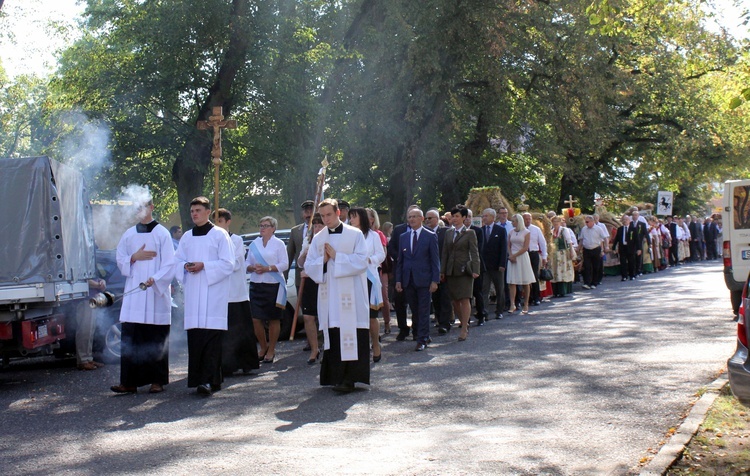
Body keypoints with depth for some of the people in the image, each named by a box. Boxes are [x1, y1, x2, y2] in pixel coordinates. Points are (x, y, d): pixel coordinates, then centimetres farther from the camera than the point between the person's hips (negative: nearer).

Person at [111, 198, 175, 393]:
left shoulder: (162, 233, 2)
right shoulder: (129, 234, 14)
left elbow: (169, 264, -4)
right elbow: (120, 260, 14)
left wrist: (155, 279, -19)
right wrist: (135, 257, -6)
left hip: (156, 293, -3)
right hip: (133, 293, 4)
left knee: (156, 339, 0)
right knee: (130, 338, -1)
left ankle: (157, 380, 7)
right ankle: (130, 382, 2)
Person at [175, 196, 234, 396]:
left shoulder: (219, 235, 0)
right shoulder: (187, 237, 16)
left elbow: (228, 264, -5)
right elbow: (177, 261, 18)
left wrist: (204, 266, -15)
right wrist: (186, 266, -4)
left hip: (214, 292, -5)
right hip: (193, 292, 5)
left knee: (211, 336, -11)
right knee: (194, 336, 1)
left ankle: (210, 380, -14)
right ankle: (198, 377, 9)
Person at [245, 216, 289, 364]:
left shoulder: (279, 244, 1)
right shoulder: (254, 244, 13)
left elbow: (284, 264, -6)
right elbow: (247, 262, 14)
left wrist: (267, 268, -16)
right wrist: (252, 268, -8)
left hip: (273, 285, -3)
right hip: (256, 285, 3)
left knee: (274, 319, 3)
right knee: (256, 319, -2)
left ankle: (271, 350, 13)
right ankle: (263, 347, 17)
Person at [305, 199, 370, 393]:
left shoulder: (355, 234, 1)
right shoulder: (318, 238, 12)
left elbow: (362, 261, -7)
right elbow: (309, 266, 11)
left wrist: (336, 256, -11)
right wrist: (323, 260, -8)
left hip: (351, 296, -3)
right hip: (328, 295, 3)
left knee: (351, 337, -6)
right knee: (332, 337, 1)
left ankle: (349, 378, -3)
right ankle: (336, 376, 6)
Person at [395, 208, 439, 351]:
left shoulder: (430, 236, -1)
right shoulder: (403, 237, 11)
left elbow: (435, 260, -3)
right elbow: (400, 260, 13)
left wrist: (435, 280, -9)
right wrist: (398, 280, 5)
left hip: (424, 279, -4)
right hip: (408, 280, 4)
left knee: (423, 311, -1)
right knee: (415, 311, 7)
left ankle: (422, 340, 4)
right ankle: (425, 336, 19)